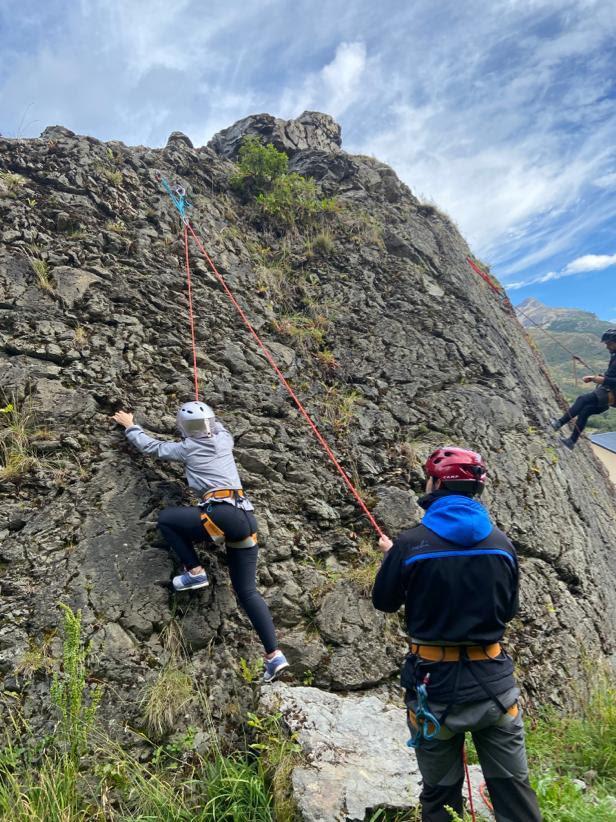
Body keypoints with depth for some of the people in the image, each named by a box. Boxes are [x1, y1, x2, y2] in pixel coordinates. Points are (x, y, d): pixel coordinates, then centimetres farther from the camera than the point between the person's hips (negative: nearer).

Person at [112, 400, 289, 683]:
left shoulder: (187, 448, 8)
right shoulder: (225, 440, 18)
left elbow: (150, 446, 22)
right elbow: (220, 427, 44)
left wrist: (130, 426, 37)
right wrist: (207, 415, 60)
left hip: (220, 514, -6)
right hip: (246, 517, 6)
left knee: (165, 518, 18)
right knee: (247, 590, 10)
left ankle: (195, 572, 10)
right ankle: (274, 654, 3)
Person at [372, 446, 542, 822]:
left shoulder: (410, 544, -16)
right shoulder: (502, 543, -6)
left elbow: (384, 602, -1)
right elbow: (509, 610, 8)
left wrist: (391, 555, 15)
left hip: (435, 684, -2)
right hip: (494, 682, 2)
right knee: (513, 788, 18)